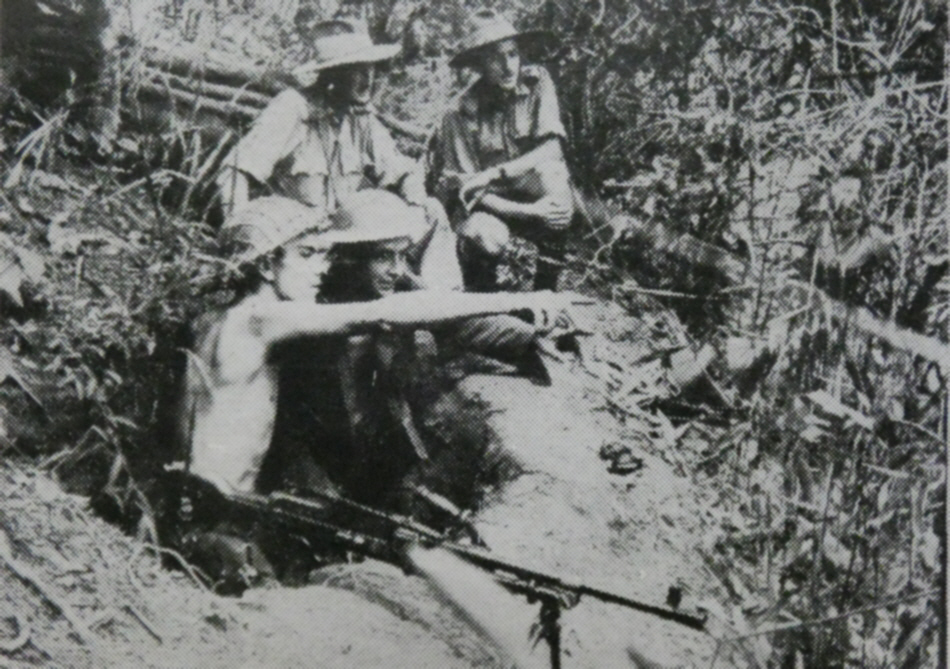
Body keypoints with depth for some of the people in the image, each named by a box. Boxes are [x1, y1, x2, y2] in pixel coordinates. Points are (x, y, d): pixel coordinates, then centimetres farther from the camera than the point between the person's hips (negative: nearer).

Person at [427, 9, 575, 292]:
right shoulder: (462, 115, -15)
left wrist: (494, 174, -28)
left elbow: (551, 150, -17)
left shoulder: (537, 81, -9)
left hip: (533, 192, 3)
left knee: (550, 172, -30)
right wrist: (529, 212, -28)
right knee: (485, 238, -35)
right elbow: (466, 191, -16)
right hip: (487, 205, -3)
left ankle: (546, 287, -15)